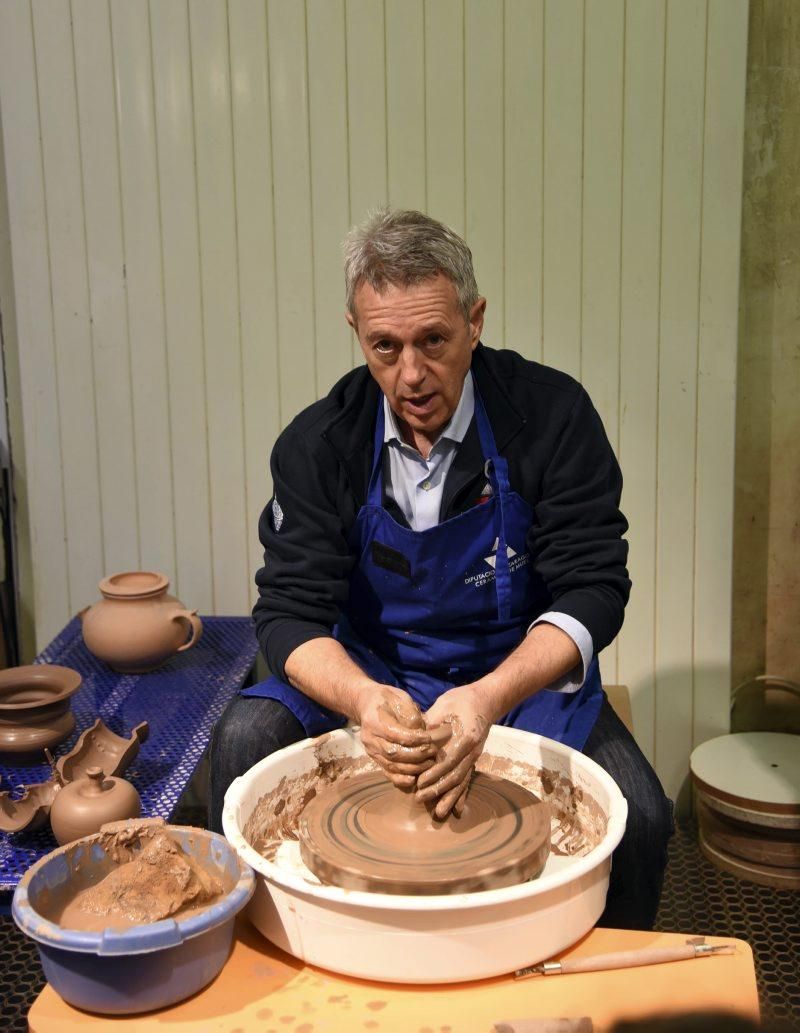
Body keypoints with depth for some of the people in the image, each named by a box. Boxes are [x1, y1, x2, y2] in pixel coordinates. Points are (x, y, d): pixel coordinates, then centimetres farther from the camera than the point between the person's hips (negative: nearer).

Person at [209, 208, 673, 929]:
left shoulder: (552, 416, -14)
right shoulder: (318, 444, -10)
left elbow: (593, 589, -15)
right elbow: (289, 611, -12)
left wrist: (486, 700, -33)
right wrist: (363, 700, -35)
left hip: (520, 674, -1)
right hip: (371, 675, 1)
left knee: (638, 815, -25)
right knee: (244, 744, -24)